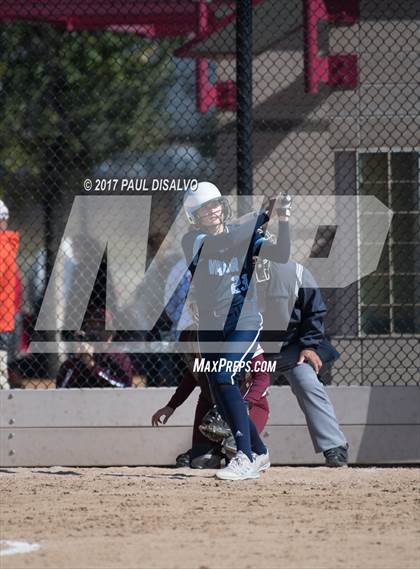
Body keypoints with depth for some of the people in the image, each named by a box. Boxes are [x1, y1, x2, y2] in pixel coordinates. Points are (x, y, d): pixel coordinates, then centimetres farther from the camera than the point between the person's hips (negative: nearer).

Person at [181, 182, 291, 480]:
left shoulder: (246, 235, -1)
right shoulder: (193, 240, -4)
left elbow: (282, 254, -14)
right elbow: (224, 242, -22)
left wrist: (283, 221, -29)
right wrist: (263, 215, -23)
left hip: (245, 323, -3)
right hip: (210, 328, 3)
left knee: (223, 376, -26)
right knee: (223, 401, 7)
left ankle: (246, 459, -29)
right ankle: (260, 453, 32)